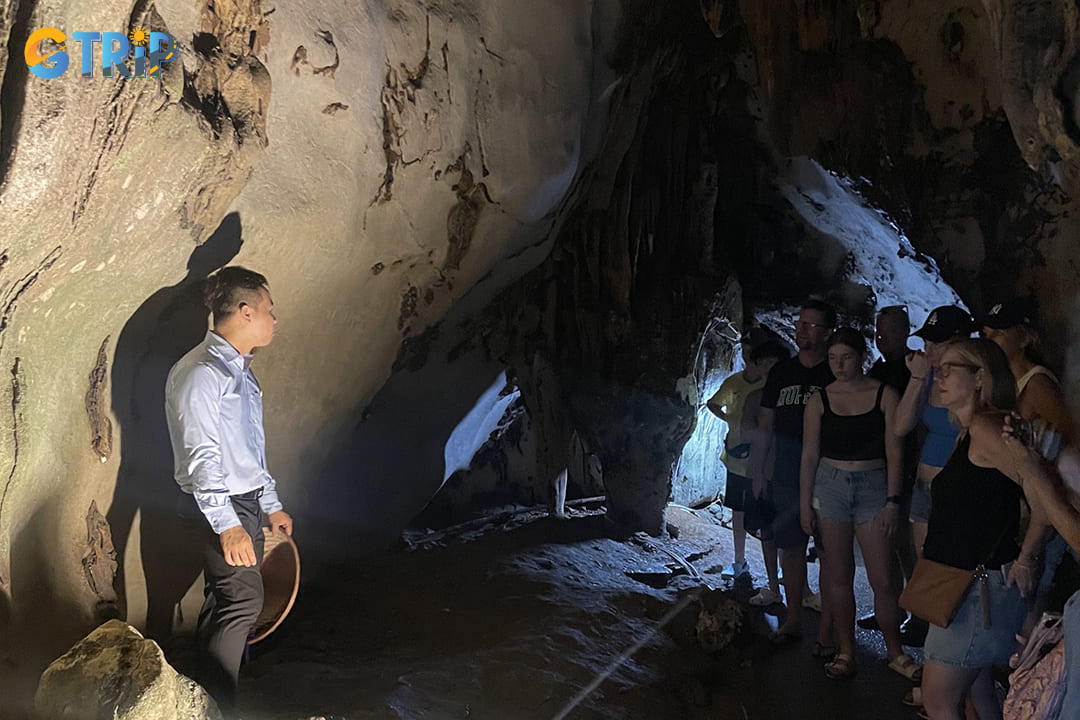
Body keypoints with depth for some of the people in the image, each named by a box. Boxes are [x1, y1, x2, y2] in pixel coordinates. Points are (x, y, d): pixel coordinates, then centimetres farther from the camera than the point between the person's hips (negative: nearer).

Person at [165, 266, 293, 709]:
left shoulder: (240, 370, 14)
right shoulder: (200, 373, -17)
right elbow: (202, 457, -23)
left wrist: (271, 506, 22)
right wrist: (228, 526, -26)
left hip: (245, 502, 9)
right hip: (219, 506, -9)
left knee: (224, 599, 15)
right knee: (244, 597, -10)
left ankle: (208, 694, 27)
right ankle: (216, 705, 2)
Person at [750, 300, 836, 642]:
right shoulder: (781, 372, 10)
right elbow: (765, 425, 13)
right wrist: (758, 471, 10)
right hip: (787, 473, 4)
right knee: (790, 546, 8)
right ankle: (792, 621, 18)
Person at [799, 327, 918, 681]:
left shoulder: (885, 395, -1)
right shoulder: (820, 399, 4)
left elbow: (894, 452, -2)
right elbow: (809, 454, 6)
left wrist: (893, 500, -7)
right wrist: (805, 502, 4)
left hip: (873, 486, -1)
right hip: (830, 486, 2)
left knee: (882, 578, -1)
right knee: (838, 575, 7)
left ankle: (895, 652, 18)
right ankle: (846, 652, 19)